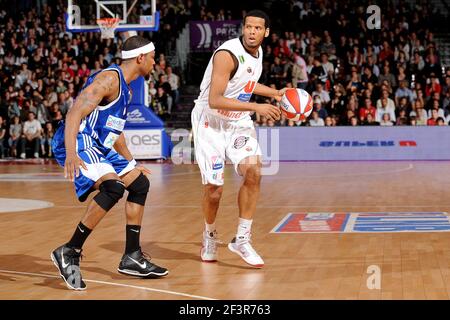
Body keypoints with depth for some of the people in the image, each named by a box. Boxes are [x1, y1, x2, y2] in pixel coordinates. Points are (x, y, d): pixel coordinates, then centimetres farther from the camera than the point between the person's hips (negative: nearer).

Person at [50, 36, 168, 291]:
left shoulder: (126, 88, 17)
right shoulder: (109, 78, -15)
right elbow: (74, 114, -26)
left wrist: (132, 163, 37)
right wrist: (71, 155, -38)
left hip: (98, 147, 11)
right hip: (78, 144, -11)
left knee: (139, 184, 12)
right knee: (113, 187, -29)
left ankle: (132, 257, 16)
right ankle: (69, 252, -21)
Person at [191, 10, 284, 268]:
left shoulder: (258, 52, 3)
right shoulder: (227, 55, -23)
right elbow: (214, 101, -29)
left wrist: (275, 93, 19)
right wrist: (256, 107, -29)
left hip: (239, 121, 6)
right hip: (211, 122, -6)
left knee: (253, 173, -16)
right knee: (214, 188, -5)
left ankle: (242, 240, -5)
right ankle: (210, 237, 24)